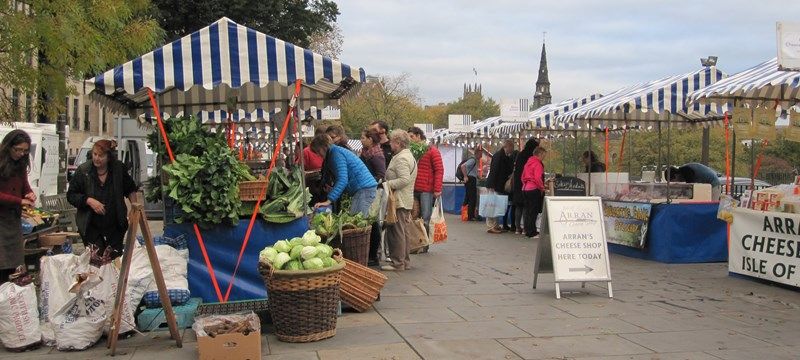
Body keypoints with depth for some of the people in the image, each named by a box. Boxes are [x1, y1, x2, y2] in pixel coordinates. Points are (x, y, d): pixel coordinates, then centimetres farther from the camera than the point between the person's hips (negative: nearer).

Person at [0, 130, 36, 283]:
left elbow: (25, 187, 19)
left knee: (13, 265, 6)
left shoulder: (20, 164, 11)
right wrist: (20, 201, -18)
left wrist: (30, 194, -4)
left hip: (14, 219, 6)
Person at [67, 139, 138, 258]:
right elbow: (71, 195, -2)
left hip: (115, 226, 2)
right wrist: (88, 200, -18)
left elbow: (131, 189, 13)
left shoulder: (119, 168, -3)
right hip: (91, 227, -2)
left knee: (116, 258, 10)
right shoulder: (83, 170, -8)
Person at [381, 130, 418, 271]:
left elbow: (405, 179, -25)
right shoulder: (408, 155, 18)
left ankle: (398, 263, -3)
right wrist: (388, 182, 16)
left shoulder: (401, 158, -15)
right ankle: (405, 261, 20)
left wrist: (388, 184, -18)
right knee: (405, 232, 14)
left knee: (396, 232, -6)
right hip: (407, 200, 11)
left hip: (399, 201, -11)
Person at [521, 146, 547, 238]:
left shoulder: (528, 163, 15)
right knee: (533, 211, -4)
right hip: (534, 189, -9)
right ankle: (532, 232, -4)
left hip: (525, 189, 9)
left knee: (528, 211, 13)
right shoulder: (537, 164, -12)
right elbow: (538, 178, -19)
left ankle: (528, 230, 18)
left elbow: (523, 176, 18)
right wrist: (542, 188, -9)